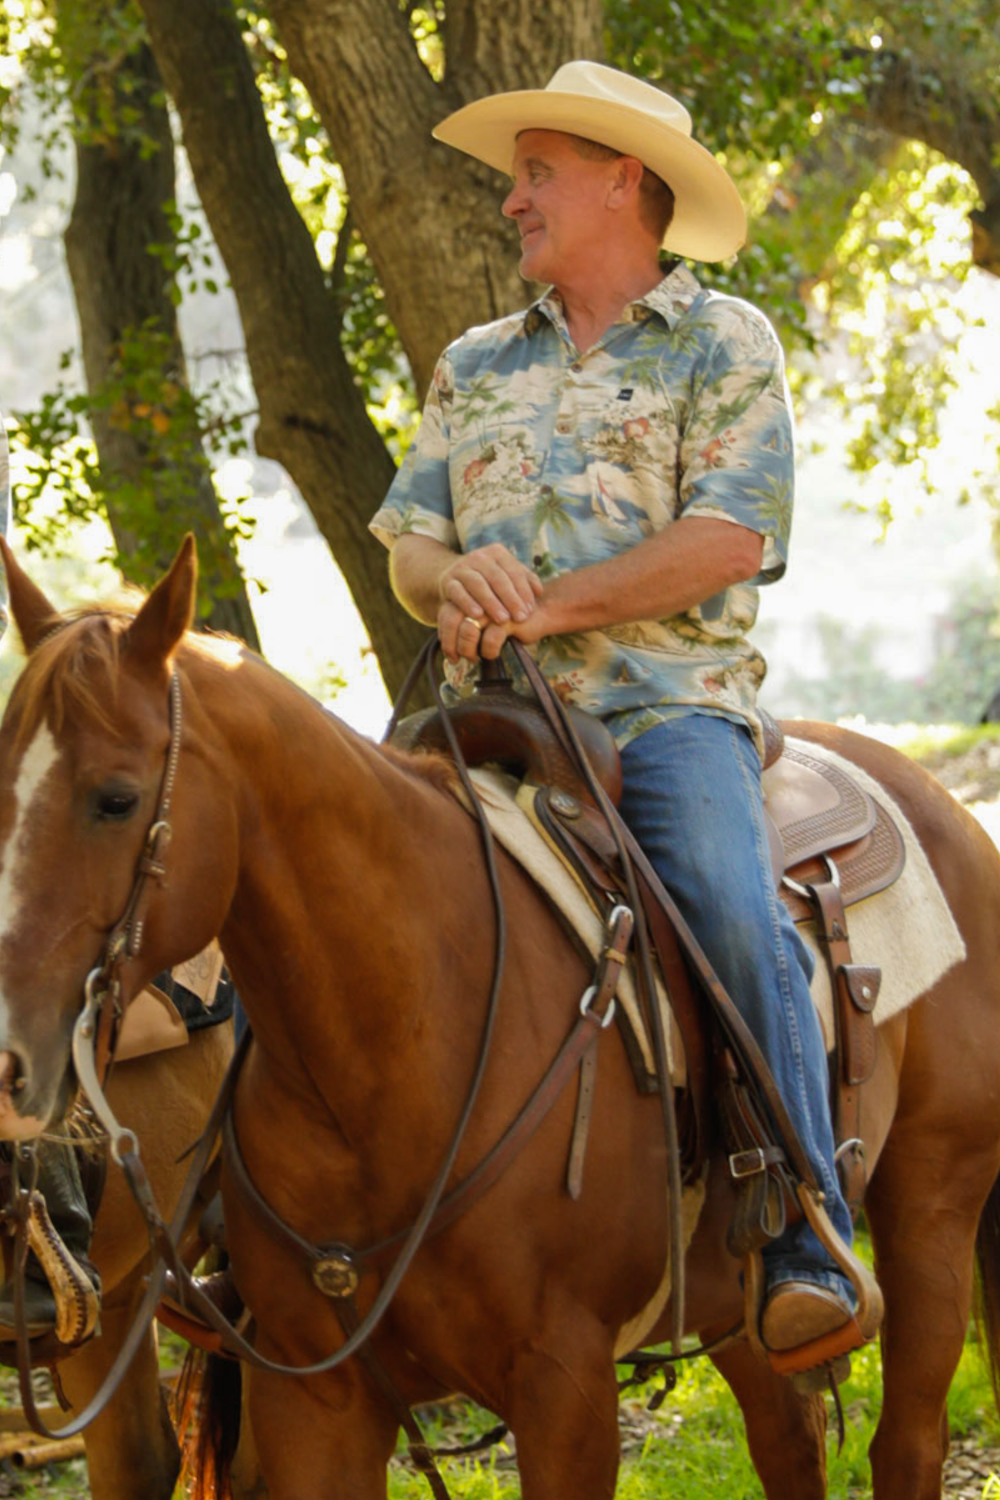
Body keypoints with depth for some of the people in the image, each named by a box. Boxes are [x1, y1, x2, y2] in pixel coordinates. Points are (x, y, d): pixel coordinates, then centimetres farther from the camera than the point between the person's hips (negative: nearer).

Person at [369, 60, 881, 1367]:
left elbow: (731, 540, -7)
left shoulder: (725, 344, 7)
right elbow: (408, 545, 16)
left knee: (736, 917, -31)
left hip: (667, 706, -5)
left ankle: (808, 1249, -30)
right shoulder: (476, 366, 23)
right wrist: (458, 584, -10)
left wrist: (547, 607, -15)